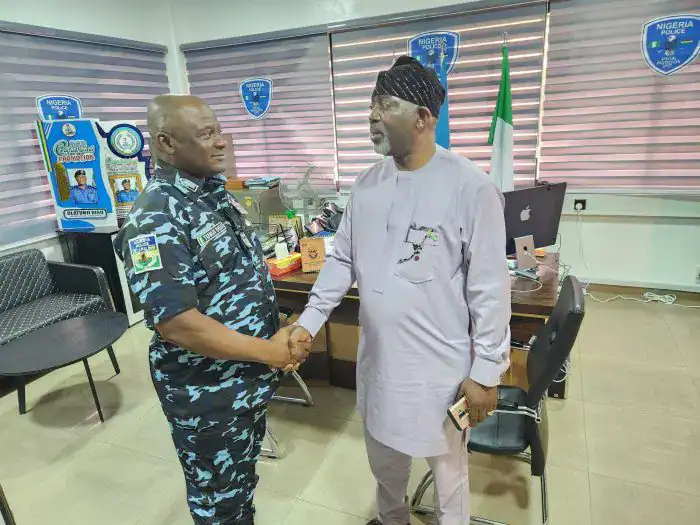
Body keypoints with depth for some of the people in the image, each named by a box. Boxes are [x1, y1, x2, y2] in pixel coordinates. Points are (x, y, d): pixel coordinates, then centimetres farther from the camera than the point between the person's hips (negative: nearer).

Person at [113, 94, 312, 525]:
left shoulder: (217, 192, 3)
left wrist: (281, 336, 0)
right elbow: (176, 324, -29)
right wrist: (270, 351, -22)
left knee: (244, 480, 29)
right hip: (208, 394, -7)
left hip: (252, 380, 7)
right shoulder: (155, 220, -23)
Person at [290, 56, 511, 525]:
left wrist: (486, 370, -11)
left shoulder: (469, 187, -17)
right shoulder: (368, 183, 1)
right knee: (384, 457, 27)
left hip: (440, 364, -5)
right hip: (378, 358, 6)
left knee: (447, 465, 19)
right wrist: (309, 322, 1)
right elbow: (342, 261, 7)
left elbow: (489, 287, -14)